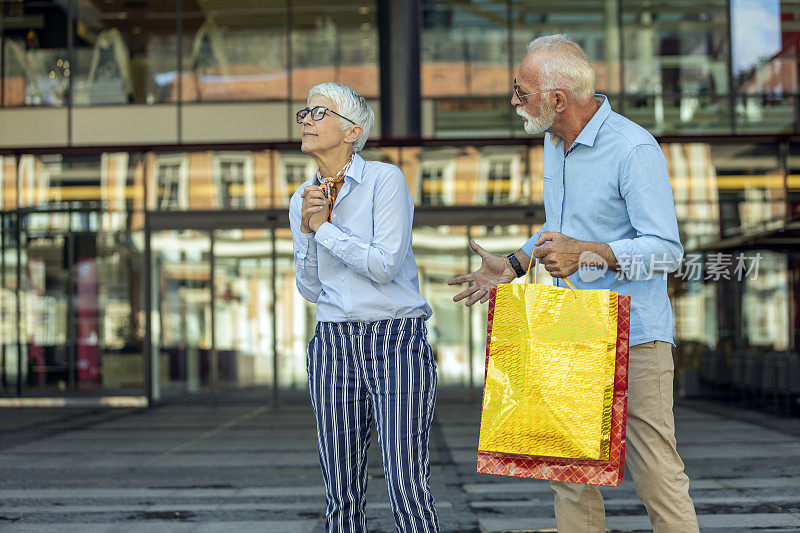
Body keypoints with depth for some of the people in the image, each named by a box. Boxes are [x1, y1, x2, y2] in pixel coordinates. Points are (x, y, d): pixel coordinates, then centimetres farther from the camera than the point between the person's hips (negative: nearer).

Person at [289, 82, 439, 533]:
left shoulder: (386, 180, -7)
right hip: (334, 346, 5)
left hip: (397, 343, -5)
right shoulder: (303, 200, 10)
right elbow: (311, 289, 11)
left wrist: (324, 227, -10)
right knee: (343, 496, 6)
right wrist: (307, 228, -4)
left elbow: (385, 265, -16)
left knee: (408, 489, -10)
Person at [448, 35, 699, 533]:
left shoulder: (635, 149, -15)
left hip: (632, 336, -8)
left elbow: (666, 250, -19)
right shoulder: (554, 142, 13)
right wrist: (512, 266, 18)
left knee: (657, 475, -7)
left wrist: (587, 253, -29)